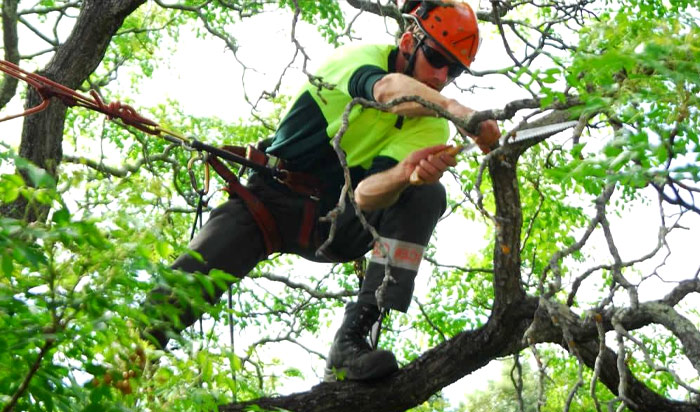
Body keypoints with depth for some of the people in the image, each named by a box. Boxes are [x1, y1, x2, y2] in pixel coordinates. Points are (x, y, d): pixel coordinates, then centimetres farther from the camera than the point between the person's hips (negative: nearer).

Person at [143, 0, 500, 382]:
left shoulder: (431, 127, -7)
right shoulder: (362, 57, -11)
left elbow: (366, 194, -23)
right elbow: (387, 89, -39)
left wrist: (405, 173, -46)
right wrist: (456, 108, -57)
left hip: (332, 228, 3)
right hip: (272, 200, -2)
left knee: (427, 194, -23)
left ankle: (351, 343, -31)